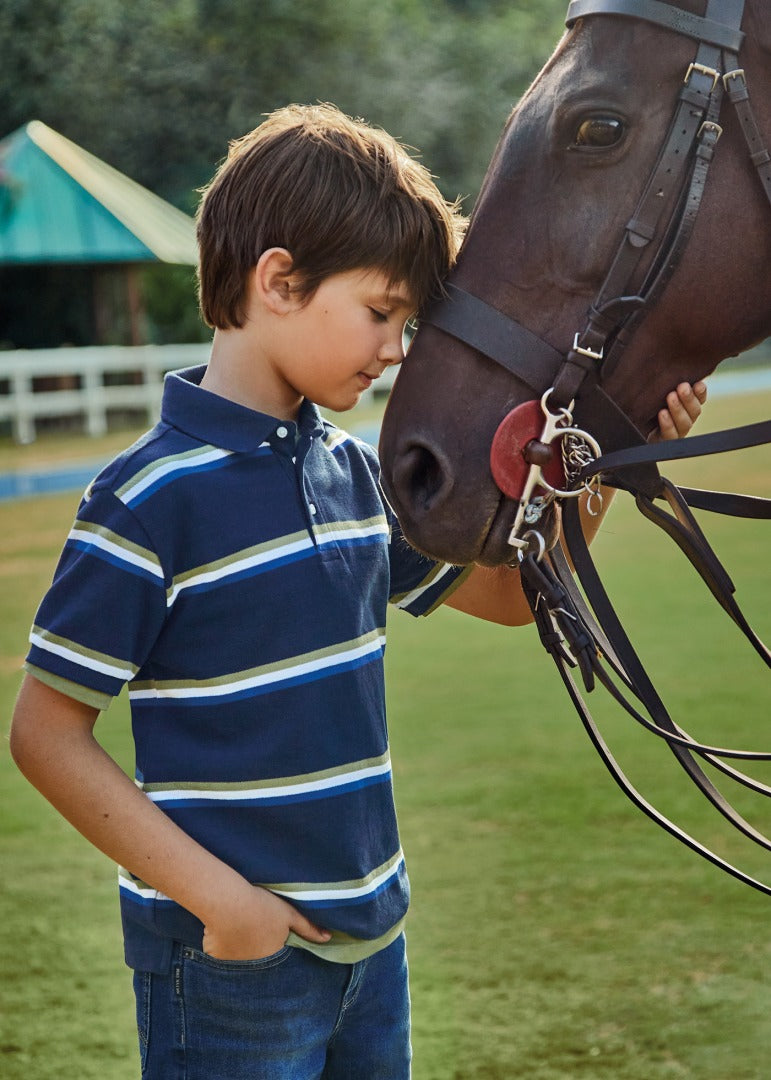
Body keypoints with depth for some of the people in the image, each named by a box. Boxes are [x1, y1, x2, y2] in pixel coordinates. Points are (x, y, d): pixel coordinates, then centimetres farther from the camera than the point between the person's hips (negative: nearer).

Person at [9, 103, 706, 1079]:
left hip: (370, 935, 7)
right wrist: (216, 896, -19)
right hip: (232, 960, -7)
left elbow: (507, 592, 18)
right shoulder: (152, 496, -16)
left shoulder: (353, 472, 6)